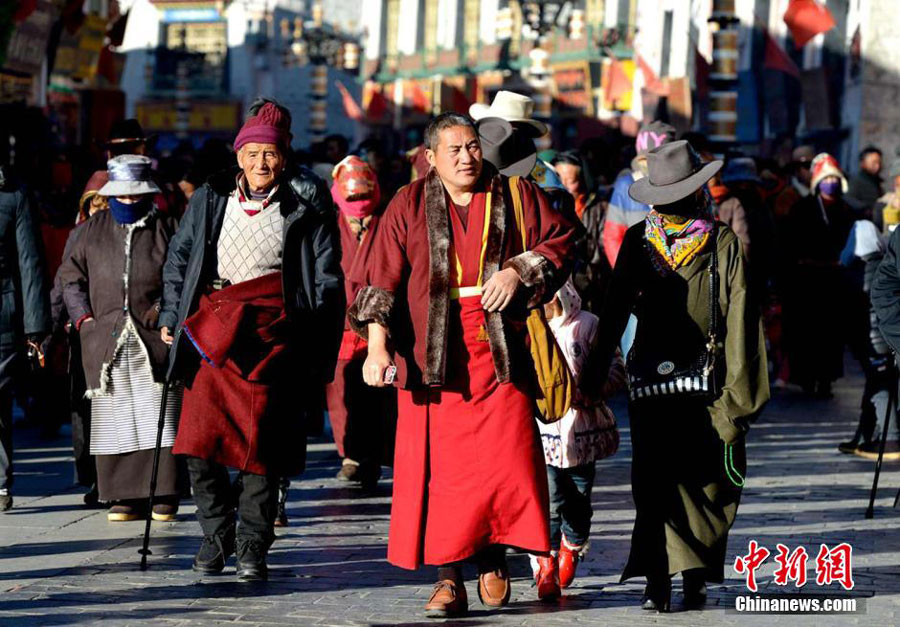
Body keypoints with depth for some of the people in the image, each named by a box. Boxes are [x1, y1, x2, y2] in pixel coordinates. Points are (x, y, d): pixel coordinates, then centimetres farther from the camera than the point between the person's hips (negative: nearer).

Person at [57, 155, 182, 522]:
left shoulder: (166, 229, 7)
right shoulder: (92, 231, 14)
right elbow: (70, 277, 17)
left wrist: (166, 307, -7)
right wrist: (84, 318, 5)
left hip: (154, 339, -2)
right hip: (105, 339, 2)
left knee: (160, 418, -5)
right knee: (114, 419, 0)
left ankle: (165, 495, -1)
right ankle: (125, 496, 4)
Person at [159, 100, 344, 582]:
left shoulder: (304, 203, 8)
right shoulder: (212, 198, 14)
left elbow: (327, 273, 9)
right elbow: (179, 256, 21)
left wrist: (321, 338, 3)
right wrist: (171, 316, 13)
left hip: (272, 325, -2)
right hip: (213, 320, 2)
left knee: (259, 436, -7)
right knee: (200, 435, -7)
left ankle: (253, 548, 4)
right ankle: (216, 534, 12)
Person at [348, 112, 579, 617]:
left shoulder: (516, 196, 7)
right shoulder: (409, 206, 5)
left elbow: (561, 238, 11)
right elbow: (384, 280, -1)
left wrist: (519, 271, -6)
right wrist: (377, 345, -12)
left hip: (500, 353, 0)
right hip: (432, 358, 0)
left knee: (507, 458, -8)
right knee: (441, 467, -1)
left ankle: (494, 557, 14)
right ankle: (449, 580, 5)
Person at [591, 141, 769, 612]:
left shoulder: (637, 241, 0)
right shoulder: (725, 243, -6)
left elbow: (613, 312, 2)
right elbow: (740, 322, -8)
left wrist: (594, 374, 9)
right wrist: (738, 394, -4)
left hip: (648, 379, 2)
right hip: (707, 380, -2)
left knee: (655, 484, 5)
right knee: (705, 483, 9)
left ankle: (657, 581, -5)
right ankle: (694, 577, 4)